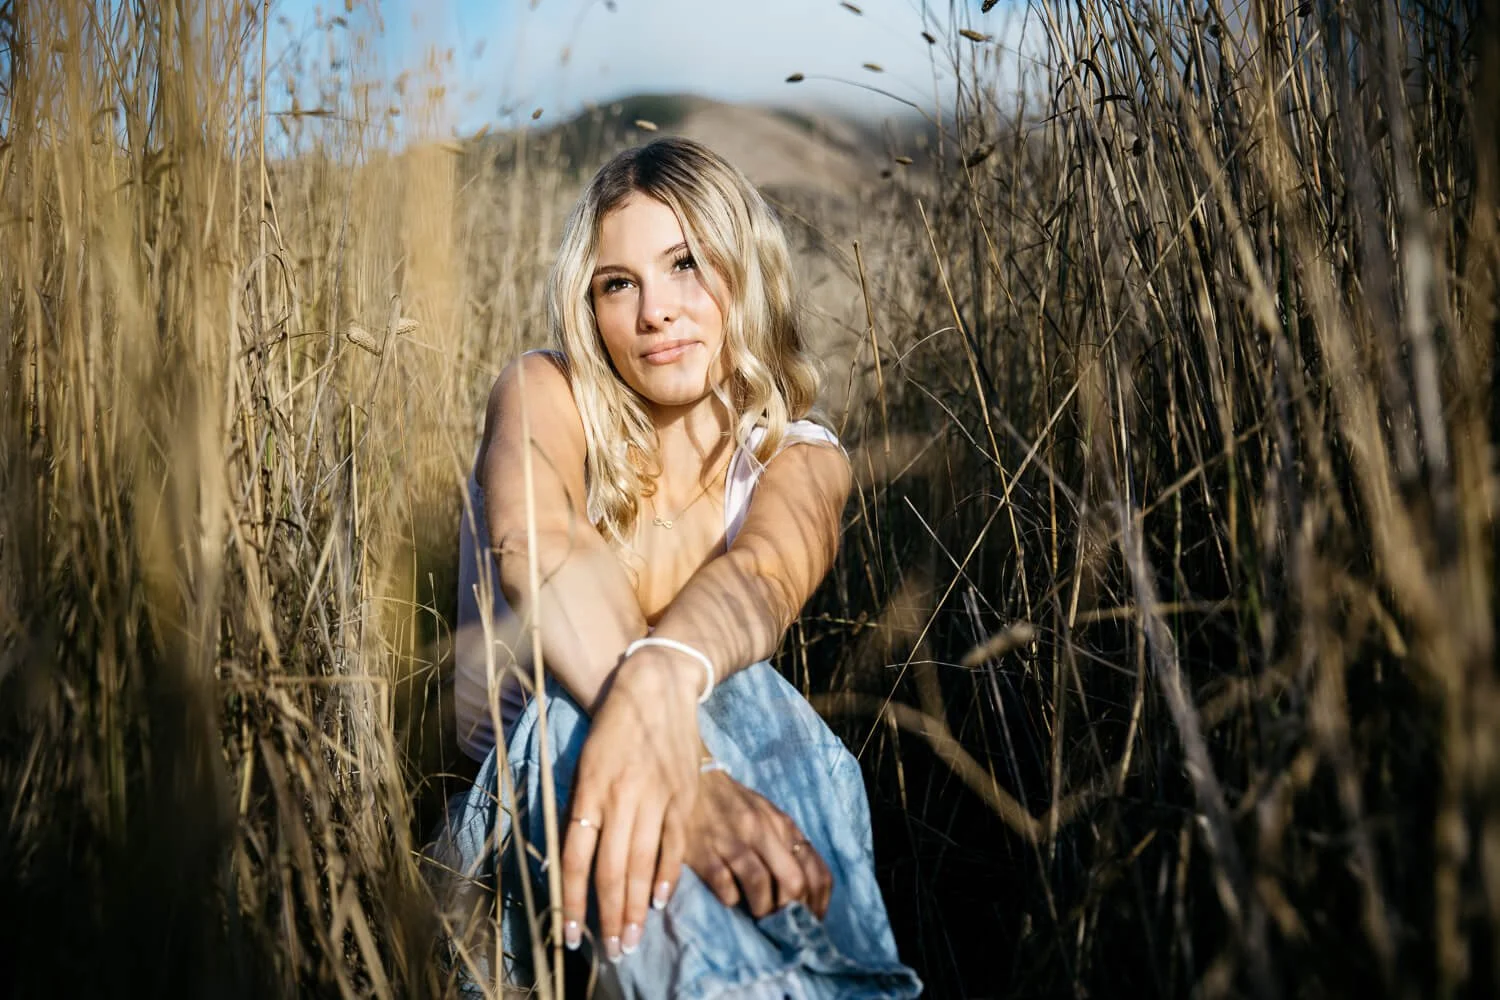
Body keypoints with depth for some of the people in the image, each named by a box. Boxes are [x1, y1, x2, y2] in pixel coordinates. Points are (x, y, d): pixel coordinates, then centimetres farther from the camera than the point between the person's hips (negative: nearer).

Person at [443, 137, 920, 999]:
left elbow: (756, 579, -28)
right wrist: (671, 750, -48)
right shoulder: (545, 396, -6)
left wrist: (657, 677, -52)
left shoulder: (801, 459, -2)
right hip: (509, 787, -1)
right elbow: (538, 554, -30)